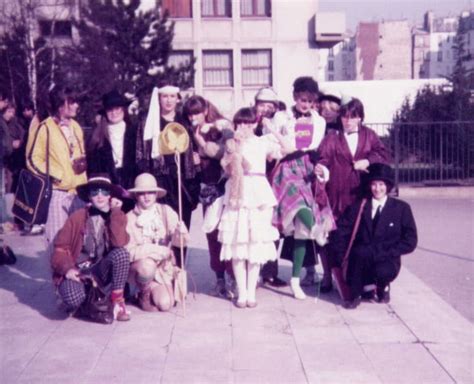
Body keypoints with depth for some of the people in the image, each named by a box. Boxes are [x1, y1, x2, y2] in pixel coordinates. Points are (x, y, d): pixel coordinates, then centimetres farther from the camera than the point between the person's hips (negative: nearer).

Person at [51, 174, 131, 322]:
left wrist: (115, 212, -18)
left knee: (121, 253, -29)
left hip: (101, 270, 2)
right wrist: (67, 269, -21)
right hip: (77, 271, -2)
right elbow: (60, 247, -5)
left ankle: (117, 299, -12)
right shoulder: (77, 217, -5)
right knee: (74, 300, -34)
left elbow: (119, 243, -21)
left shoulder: (117, 217, -1)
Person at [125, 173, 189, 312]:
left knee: (165, 304, -16)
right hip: (141, 263, -2)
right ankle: (145, 293, -2)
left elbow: (180, 241, -8)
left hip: (163, 265, 2)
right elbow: (128, 251, -15)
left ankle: (154, 290, 21)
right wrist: (156, 250, -22)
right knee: (147, 266, -36)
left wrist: (180, 232, -31)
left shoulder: (166, 211, -4)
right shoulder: (130, 218, -10)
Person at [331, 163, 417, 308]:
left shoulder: (401, 208, 4)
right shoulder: (358, 207, 7)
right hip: (361, 260, 1)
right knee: (361, 252, -34)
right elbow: (339, 233, 1)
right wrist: (344, 258, -11)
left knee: (383, 271, -35)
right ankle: (356, 293, -11)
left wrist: (387, 252, -13)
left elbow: (410, 241, -1)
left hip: (387, 261, 0)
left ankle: (382, 286, 5)